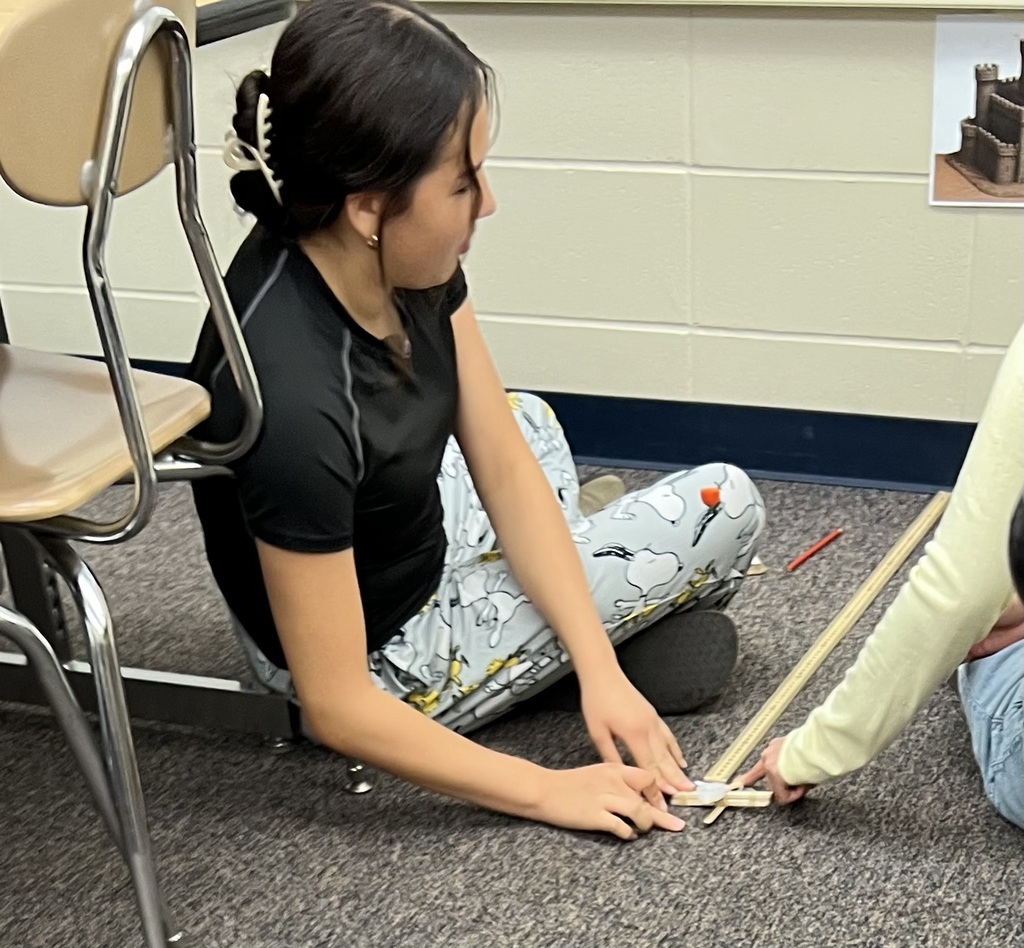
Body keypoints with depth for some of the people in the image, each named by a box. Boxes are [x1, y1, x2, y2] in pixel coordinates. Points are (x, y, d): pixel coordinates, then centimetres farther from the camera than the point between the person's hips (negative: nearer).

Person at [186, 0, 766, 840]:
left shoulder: (406, 258, -16)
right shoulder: (294, 400, -38)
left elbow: (502, 465, -7)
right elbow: (337, 708, -29)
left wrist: (600, 667, -12)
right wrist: (544, 791, -22)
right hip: (389, 658, -7)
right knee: (728, 506, -1)